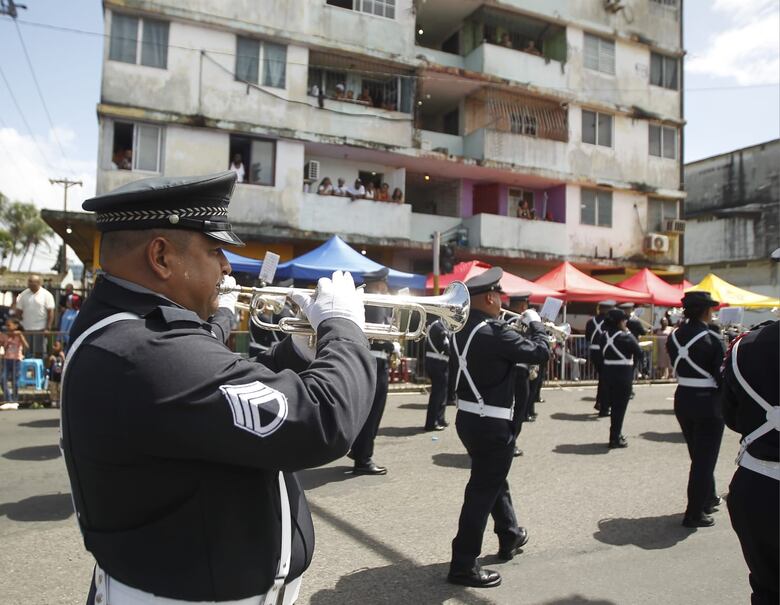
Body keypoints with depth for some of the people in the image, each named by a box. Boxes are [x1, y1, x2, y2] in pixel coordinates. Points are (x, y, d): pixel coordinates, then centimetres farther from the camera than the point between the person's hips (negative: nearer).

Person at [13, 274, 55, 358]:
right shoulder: (24, 294, 7)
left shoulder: (46, 295, -3)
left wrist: (48, 328, -11)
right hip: (26, 329, 4)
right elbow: (19, 311, 10)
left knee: (40, 352, -1)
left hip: (40, 329, -4)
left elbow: (51, 312, -6)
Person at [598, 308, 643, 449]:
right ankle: (615, 439, 6)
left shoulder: (603, 335, 5)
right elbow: (639, 352, -12)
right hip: (623, 374, -6)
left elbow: (602, 353, 7)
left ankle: (616, 435, 30)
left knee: (614, 405, 18)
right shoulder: (624, 336, -15)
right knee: (620, 407, 2)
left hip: (607, 372, 7)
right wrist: (628, 332, -3)